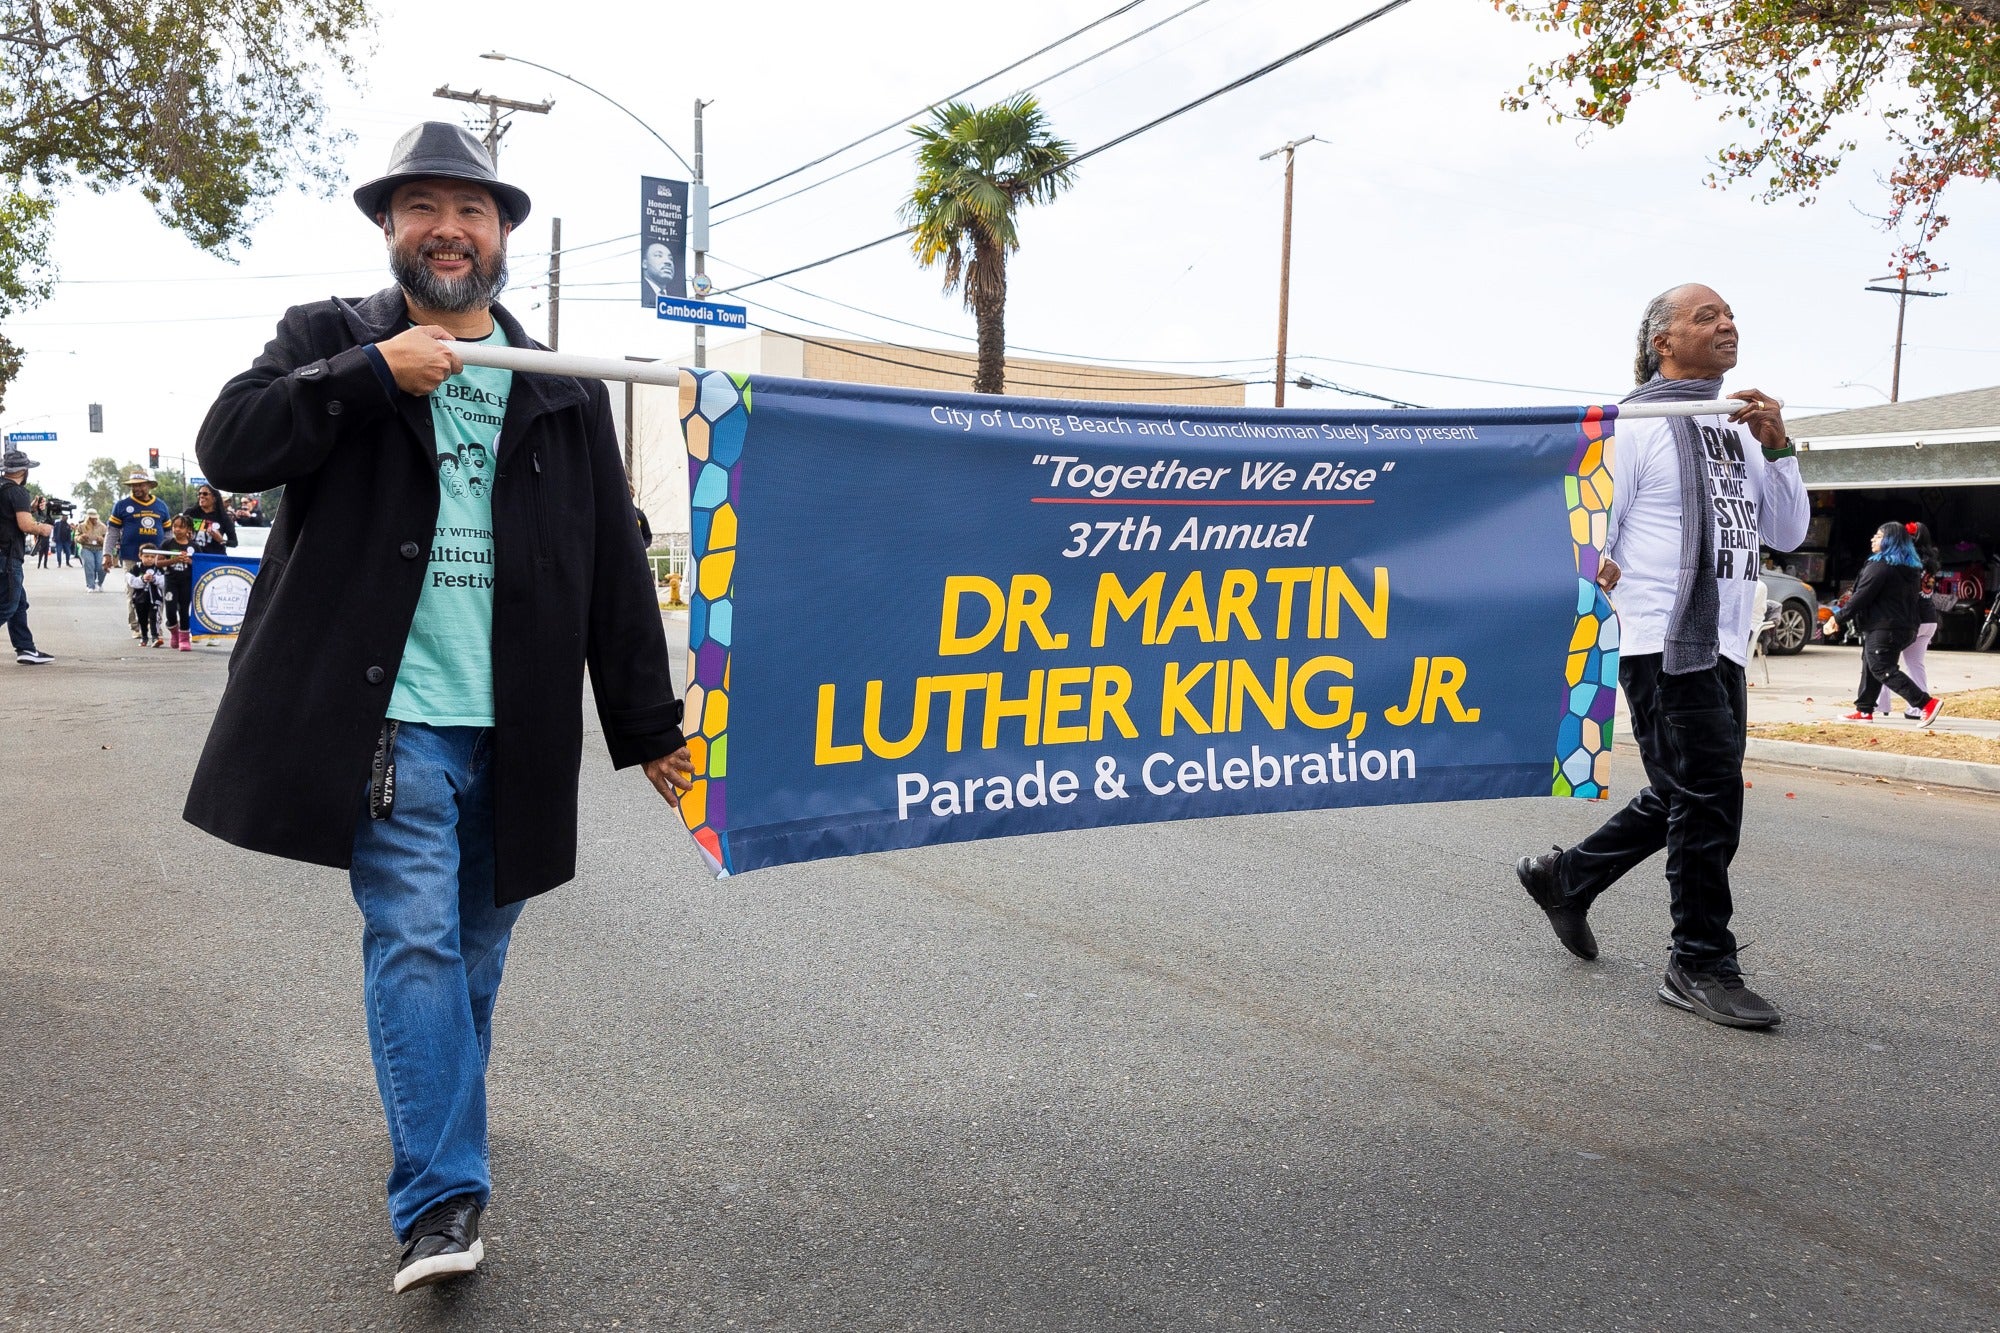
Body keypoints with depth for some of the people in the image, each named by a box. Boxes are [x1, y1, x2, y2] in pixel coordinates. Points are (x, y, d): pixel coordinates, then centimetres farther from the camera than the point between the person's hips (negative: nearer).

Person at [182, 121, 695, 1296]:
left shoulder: (567, 388, 11)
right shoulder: (333, 339, 7)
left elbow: (615, 569, 10)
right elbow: (230, 447, -7)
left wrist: (651, 729, 7)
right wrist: (375, 375, -15)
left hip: (514, 726, 3)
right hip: (393, 717, -3)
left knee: (475, 956, 13)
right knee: (416, 944, -8)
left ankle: (446, 1151, 33)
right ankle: (442, 1197, -1)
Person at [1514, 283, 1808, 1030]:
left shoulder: (1739, 428, 16)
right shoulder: (1636, 422, -7)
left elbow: (1786, 534, 13)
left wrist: (1777, 448, 3)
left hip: (1722, 647, 8)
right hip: (1663, 644, -8)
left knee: (1682, 801, 14)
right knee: (1711, 798, -7)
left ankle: (1567, 879, 32)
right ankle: (1701, 967, 5)